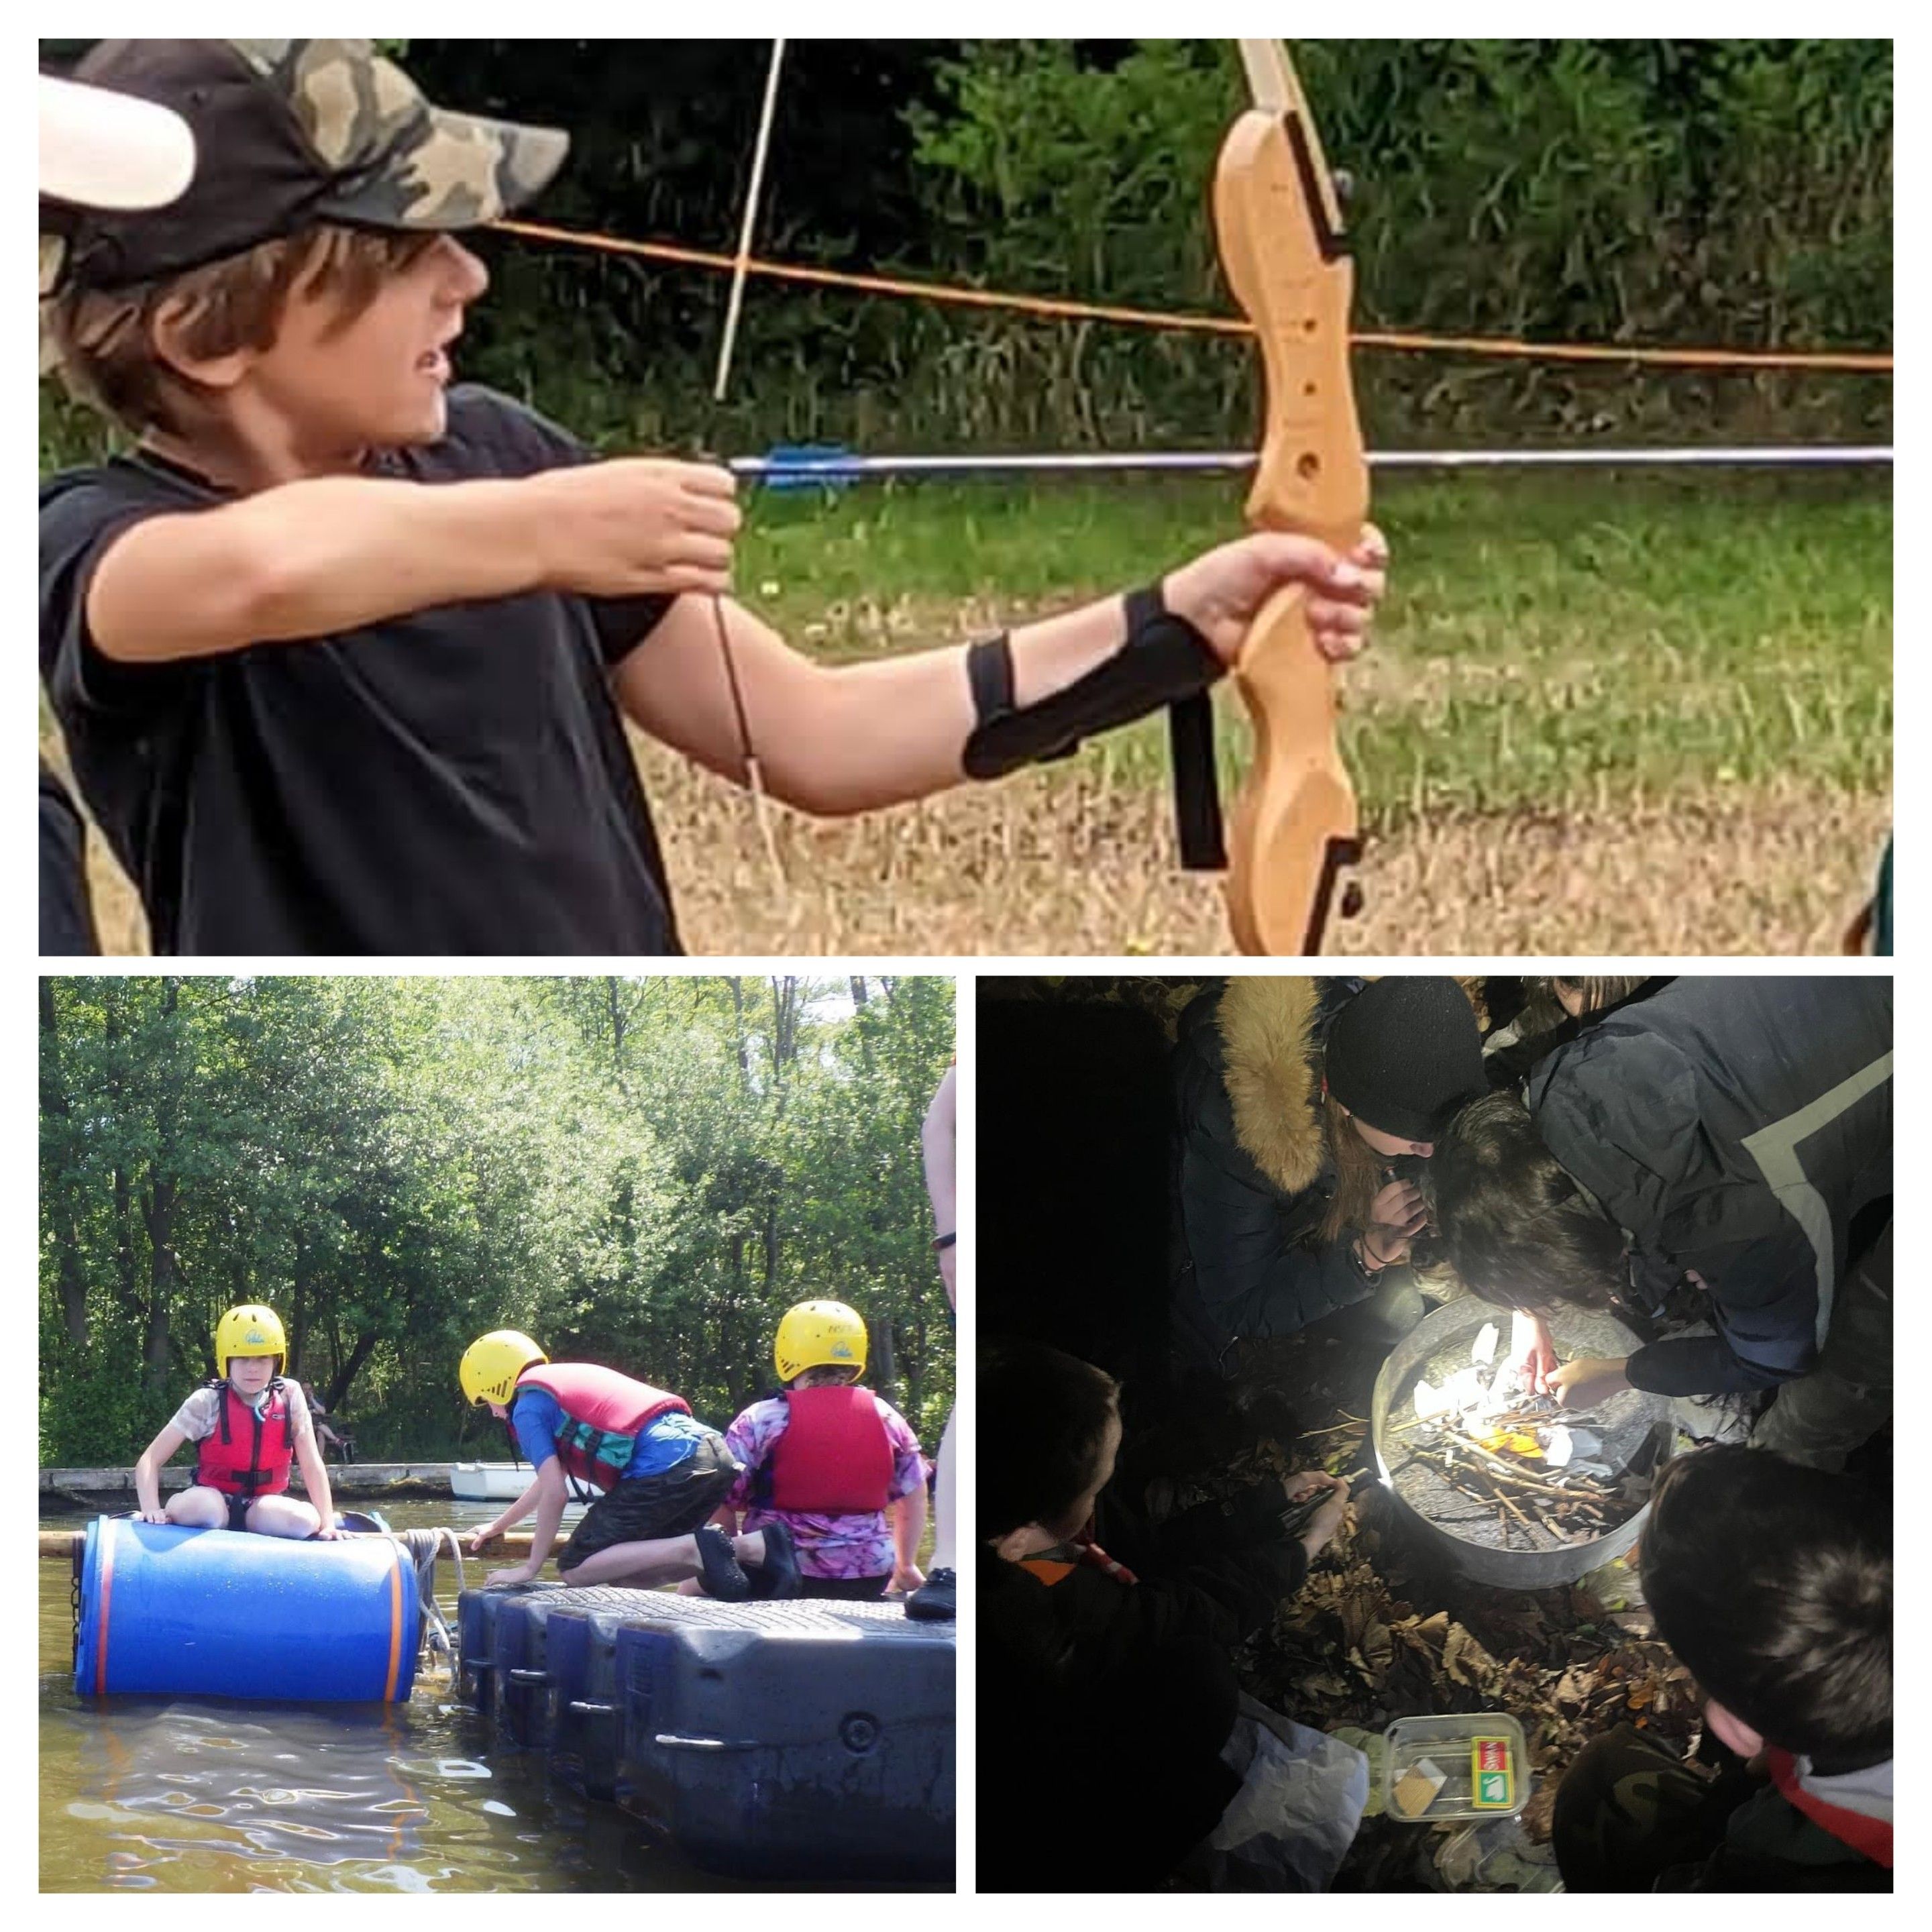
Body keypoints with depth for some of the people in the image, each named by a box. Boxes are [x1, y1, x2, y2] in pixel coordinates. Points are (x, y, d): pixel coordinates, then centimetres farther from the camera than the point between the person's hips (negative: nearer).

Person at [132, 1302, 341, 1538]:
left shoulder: (289, 1396, -2)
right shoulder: (207, 1402, -9)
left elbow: (312, 1465, -2)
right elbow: (150, 1460, -11)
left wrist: (327, 1525, -13)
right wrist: (152, 1510, -28)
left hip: (264, 1506, 3)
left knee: (307, 1520, -31)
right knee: (201, 1505, -40)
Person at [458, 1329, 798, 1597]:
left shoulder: (528, 1407, 6)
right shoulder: (569, 1379, 32)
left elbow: (555, 1493, -2)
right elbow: (551, 1479, 45)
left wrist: (531, 1567, 8)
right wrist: (498, 1527, 56)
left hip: (664, 1467, -8)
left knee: (576, 1569, 1)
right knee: (627, 1572, 17)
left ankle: (696, 1550, -19)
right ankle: (755, 1545, -2)